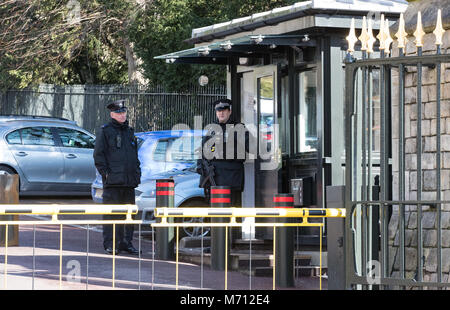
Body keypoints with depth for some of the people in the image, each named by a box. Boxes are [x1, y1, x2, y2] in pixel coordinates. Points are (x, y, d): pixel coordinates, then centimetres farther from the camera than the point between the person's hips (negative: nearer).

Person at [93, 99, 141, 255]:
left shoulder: (130, 131, 18)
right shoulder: (105, 131, -1)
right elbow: (98, 155, -5)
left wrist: (137, 173, 15)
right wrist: (106, 172, -12)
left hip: (129, 181, 6)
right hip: (112, 180, -6)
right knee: (111, 213, -5)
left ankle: (126, 242, 15)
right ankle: (110, 244, -1)